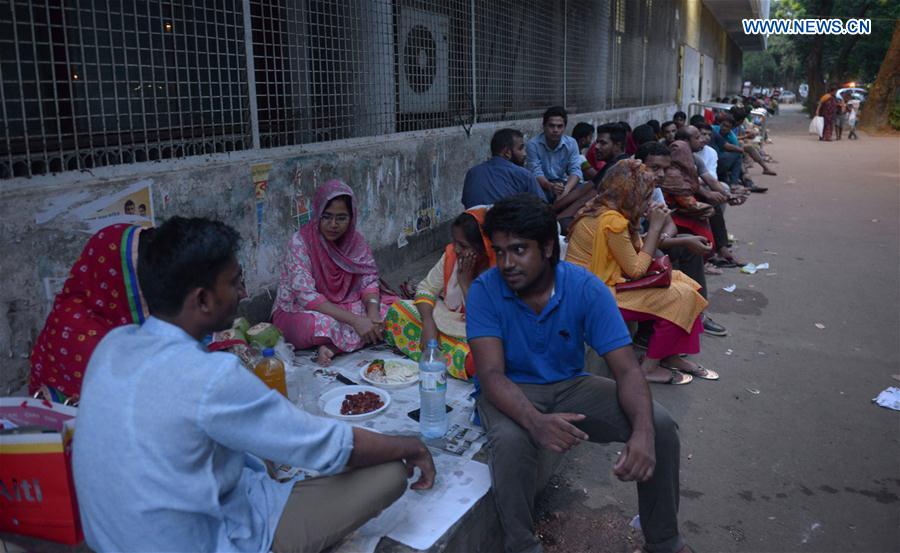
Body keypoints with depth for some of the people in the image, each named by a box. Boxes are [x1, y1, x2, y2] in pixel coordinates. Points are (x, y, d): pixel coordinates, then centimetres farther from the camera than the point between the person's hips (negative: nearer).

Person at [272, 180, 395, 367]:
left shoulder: (354, 240, -4)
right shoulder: (300, 242, -20)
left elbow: (369, 280, -3)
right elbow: (306, 296, -26)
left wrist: (373, 313, -26)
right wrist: (355, 320, -34)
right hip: (297, 312, -6)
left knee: (388, 307, -15)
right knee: (318, 324, -39)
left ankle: (332, 346, -22)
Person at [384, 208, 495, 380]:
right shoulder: (452, 254, -8)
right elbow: (426, 288, 0)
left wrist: (465, 282, -25)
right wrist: (428, 325, -16)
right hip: (441, 320, 6)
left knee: (472, 358, -39)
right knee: (397, 310, -8)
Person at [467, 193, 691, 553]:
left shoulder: (585, 288, -15)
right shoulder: (485, 291, -18)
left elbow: (626, 369, -17)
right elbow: (492, 374, -26)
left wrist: (644, 432, -37)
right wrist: (535, 421, -46)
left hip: (570, 385, 3)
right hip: (511, 392, -2)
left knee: (661, 426, -16)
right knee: (510, 440, -37)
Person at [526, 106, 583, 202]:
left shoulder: (571, 143, -2)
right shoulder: (533, 144, -12)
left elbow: (575, 170, -11)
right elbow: (536, 173, -19)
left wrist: (566, 190, -33)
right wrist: (551, 186, -42)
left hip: (564, 183, 3)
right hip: (543, 185, -3)